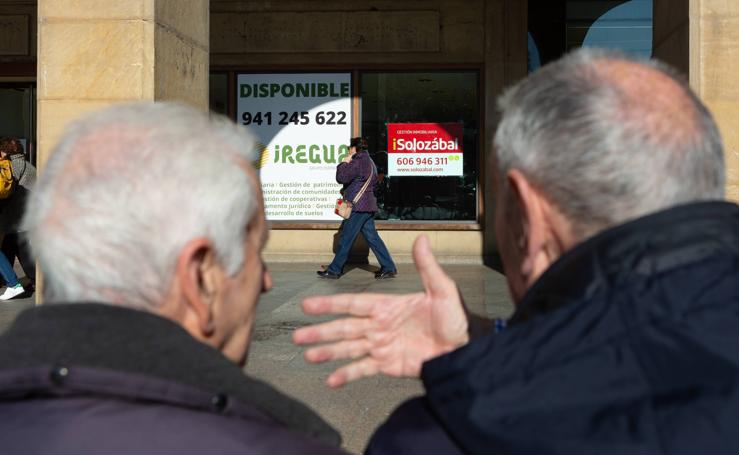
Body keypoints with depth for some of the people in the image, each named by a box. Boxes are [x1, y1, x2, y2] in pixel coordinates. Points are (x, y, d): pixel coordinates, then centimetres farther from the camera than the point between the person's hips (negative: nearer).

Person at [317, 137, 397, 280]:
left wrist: (344, 163, -5)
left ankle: (334, 270, 4)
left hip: (358, 208, -10)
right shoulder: (369, 162, 18)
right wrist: (346, 190, 13)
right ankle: (388, 267, 7)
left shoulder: (358, 162, -14)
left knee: (346, 240, -3)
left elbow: (341, 177, -19)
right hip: (368, 206, 10)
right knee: (372, 237, 9)